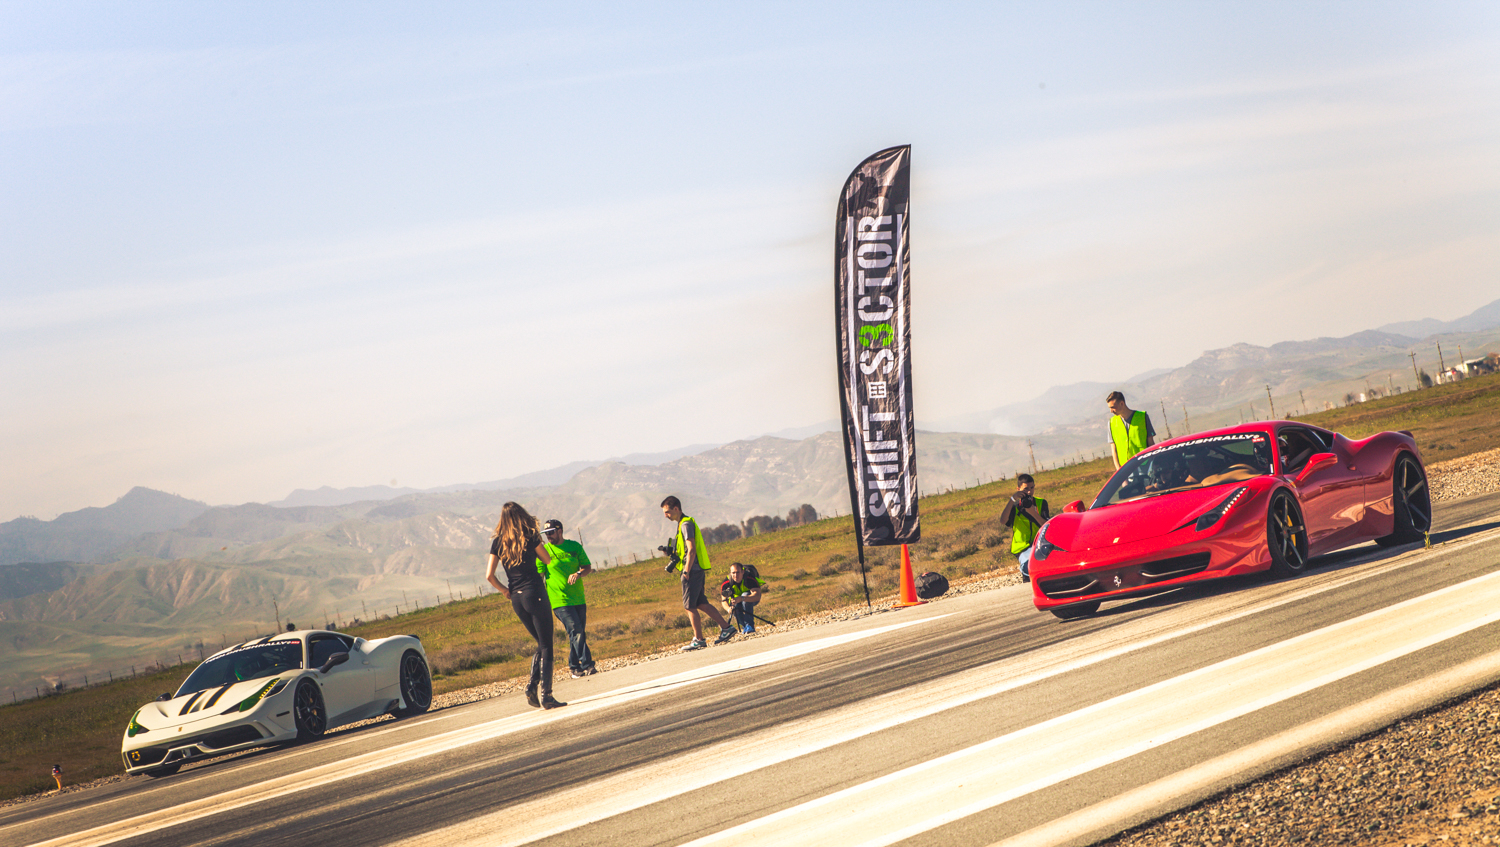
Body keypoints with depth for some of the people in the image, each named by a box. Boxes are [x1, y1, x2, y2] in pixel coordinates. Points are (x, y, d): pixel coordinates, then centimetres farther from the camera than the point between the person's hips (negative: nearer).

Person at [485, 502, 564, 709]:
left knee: (541, 643, 19)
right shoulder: (529, 537, -7)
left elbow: (489, 576, 0)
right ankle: (545, 695, -8)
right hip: (535, 594, -5)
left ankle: (532, 688, 7)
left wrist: (504, 590, 13)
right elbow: (548, 560, 7)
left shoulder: (498, 543, 4)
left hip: (516, 599, 5)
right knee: (546, 646, -1)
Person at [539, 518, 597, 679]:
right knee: (576, 632, -16)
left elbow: (588, 567, 10)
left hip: (578, 598, 4)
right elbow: (539, 575, -2)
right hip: (560, 601, -4)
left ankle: (575, 667, 19)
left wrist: (578, 573, -12)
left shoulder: (574, 546, 8)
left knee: (578, 634, 8)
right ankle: (587, 665, -18)